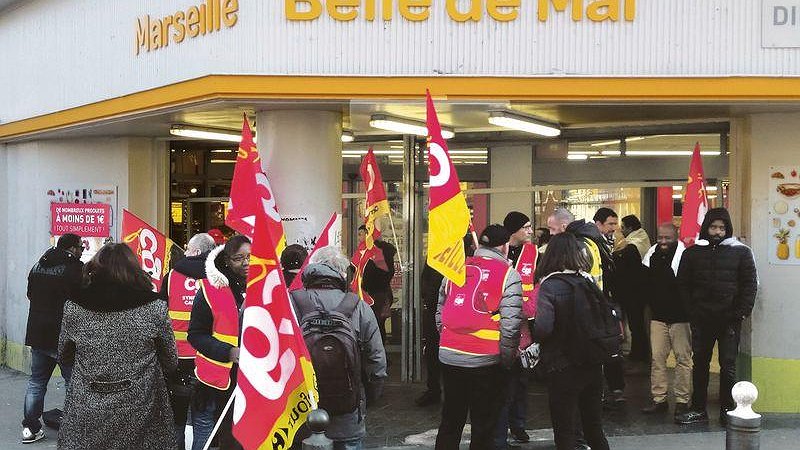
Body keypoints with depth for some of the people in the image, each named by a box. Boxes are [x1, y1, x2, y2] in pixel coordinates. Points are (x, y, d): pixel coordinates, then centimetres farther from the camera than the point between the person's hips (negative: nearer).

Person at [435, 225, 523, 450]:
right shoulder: (508, 274, -6)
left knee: (450, 421, 18)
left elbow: (440, 314, 12)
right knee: (483, 426, 9)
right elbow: (511, 324, -13)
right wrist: (507, 360, -2)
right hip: (485, 362, -4)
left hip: (449, 356, 4)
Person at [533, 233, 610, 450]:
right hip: (593, 365, 5)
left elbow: (543, 328, -25)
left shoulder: (548, 286, -15)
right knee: (594, 428, 20)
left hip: (562, 368, -5)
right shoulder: (588, 281, 1)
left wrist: (530, 335, -5)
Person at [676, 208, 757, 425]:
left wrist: (741, 313, -8)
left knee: (728, 366, 3)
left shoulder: (741, 252, 3)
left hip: (730, 320, -2)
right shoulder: (692, 252, 7)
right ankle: (698, 409, 17)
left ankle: (727, 410, 14)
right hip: (701, 319, 2)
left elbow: (750, 285, 1)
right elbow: (683, 284, 7)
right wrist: (691, 312, -3)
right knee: (700, 364, 8)